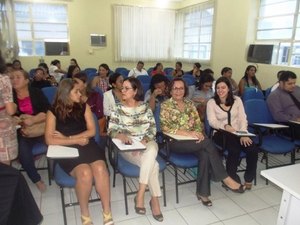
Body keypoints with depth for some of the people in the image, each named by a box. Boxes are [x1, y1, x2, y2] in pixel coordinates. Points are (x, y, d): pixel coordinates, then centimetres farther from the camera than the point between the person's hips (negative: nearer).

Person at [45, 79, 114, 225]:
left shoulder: (84, 107, 9)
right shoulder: (53, 112, 2)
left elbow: (92, 131, 3)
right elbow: (49, 140, -7)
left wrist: (68, 138, -6)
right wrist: (77, 140, -11)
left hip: (88, 146, 2)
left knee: (100, 169, -28)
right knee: (85, 173, -31)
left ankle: (107, 212, -13)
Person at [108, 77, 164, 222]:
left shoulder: (145, 107, 8)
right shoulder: (118, 109, 3)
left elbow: (153, 128, 3)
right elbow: (111, 130, -4)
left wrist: (144, 141, -16)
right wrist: (121, 135, -26)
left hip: (147, 143, 2)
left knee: (151, 153, -35)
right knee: (152, 164, -28)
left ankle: (140, 194, -27)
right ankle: (155, 199, -14)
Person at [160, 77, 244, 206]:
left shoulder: (190, 104, 13)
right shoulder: (165, 105, -3)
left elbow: (198, 123, 11)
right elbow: (165, 127, -14)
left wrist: (198, 133, -14)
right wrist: (188, 133, -22)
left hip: (193, 140, 5)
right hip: (175, 142, -5)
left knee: (205, 154, -28)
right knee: (207, 142, -26)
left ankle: (202, 192, -16)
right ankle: (226, 179, -15)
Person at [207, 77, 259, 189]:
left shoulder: (237, 100, 11)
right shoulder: (211, 102, 1)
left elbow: (243, 118, 3)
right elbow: (212, 121, -10)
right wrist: (225, 126, -29)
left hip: (238, 133, 3)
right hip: (221, 134, -3)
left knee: (253, 150, -23)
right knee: (235, 149, -33)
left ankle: (249, 178, 3)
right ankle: (232, 179, -10)